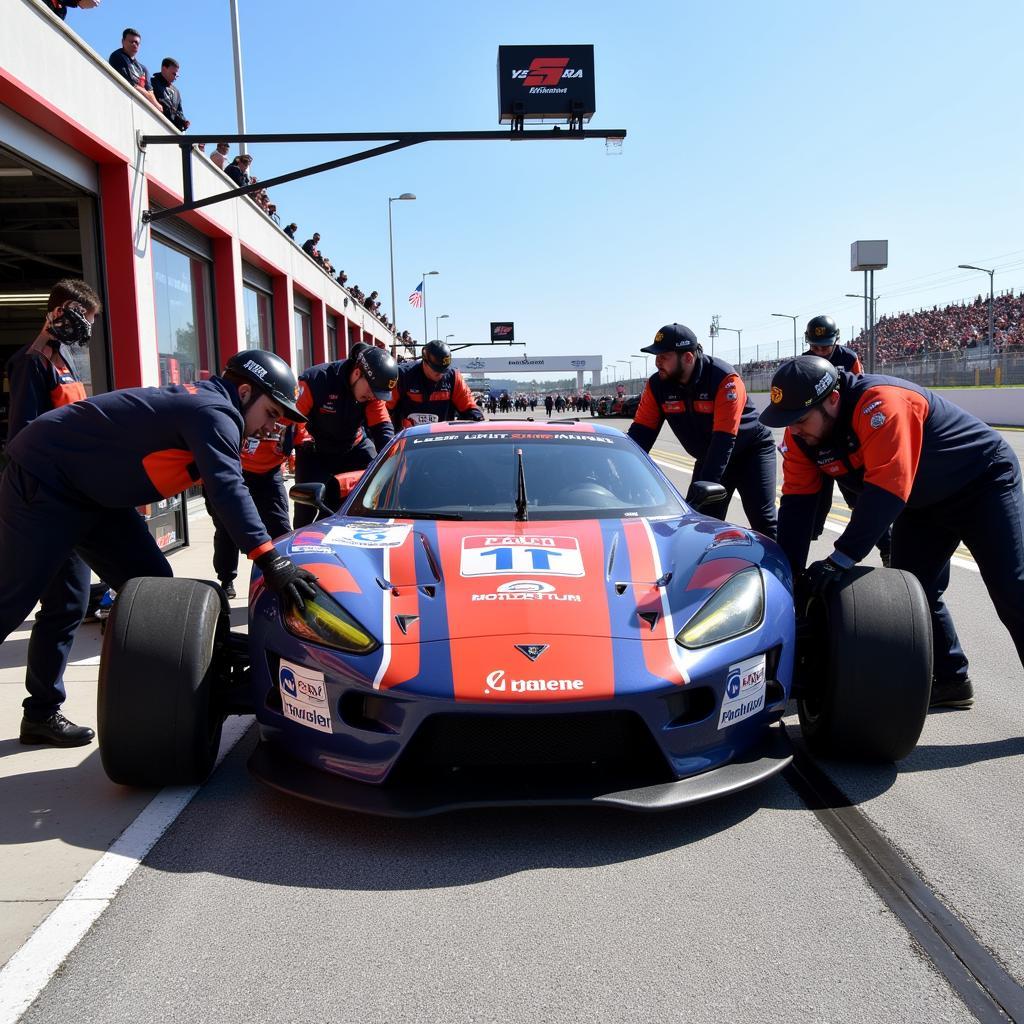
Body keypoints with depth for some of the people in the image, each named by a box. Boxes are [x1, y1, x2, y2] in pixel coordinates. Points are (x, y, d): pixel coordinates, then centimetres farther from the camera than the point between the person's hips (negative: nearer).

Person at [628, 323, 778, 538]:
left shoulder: (725, 380, -29)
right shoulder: (657, 386, -13)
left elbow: (724, 439, -34)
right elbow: (640, 433, -12)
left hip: (750, 451, -5)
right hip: (709, 457, 5)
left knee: (763, 523, -12)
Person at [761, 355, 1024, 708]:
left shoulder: (881, 404, -38)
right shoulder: (801, 433, -14)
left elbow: (886, 489, -44)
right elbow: (797, 501, -13)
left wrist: (840, 559, -44)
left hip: (983, 480, -7)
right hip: (924, 500, 7)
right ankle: (950, 681, 17)